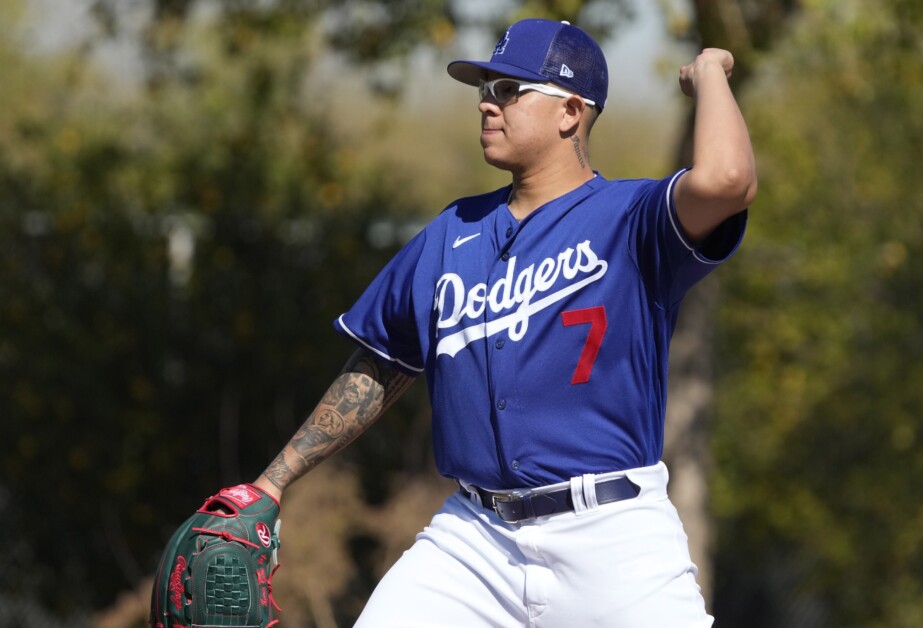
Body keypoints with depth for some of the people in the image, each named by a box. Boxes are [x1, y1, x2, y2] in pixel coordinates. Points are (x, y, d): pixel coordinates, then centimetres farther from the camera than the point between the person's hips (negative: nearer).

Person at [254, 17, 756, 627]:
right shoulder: (452, 234, 14)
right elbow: (376, 373, 22)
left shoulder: (632, 218, -4)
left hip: (613, 539, -5)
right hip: (474, 539, 5)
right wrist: (273, 482, 20)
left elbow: (724, 180, -27)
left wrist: (708, 74, -8)